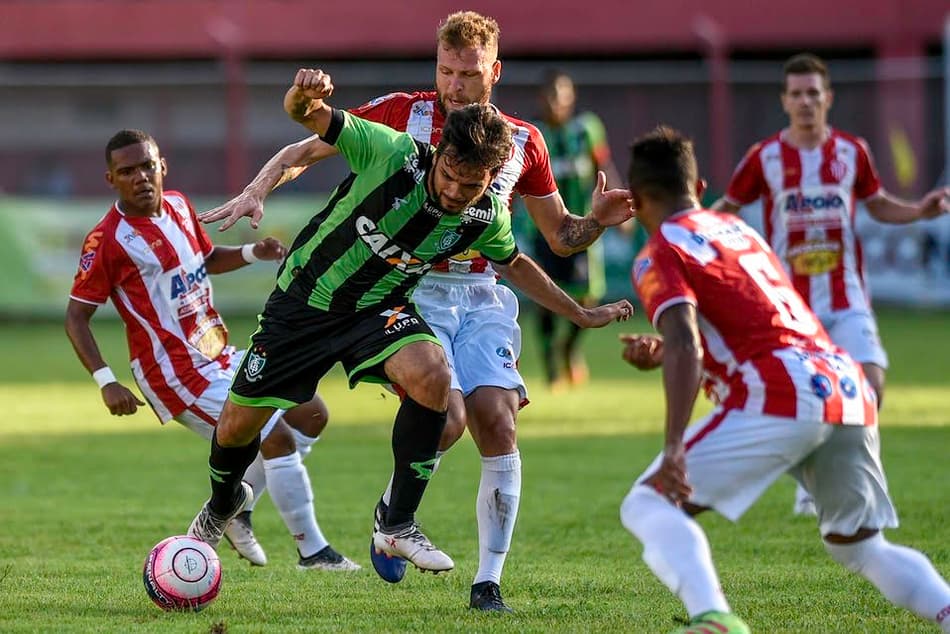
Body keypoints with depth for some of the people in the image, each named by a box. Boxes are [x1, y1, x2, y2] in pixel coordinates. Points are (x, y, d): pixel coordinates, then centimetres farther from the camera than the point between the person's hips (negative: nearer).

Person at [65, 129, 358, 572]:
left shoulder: (178, 206, 7)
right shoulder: (107, 240, -16)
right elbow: (76, 316, -13)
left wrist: (254, 253, 6)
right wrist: (106, 382, -23)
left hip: (219, 356, 9)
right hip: (177, 373, -9)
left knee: (311, 414, 12)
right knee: (278, 438, -15)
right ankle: (312, 551, -3)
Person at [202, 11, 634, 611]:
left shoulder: (522, 141, 9)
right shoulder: (402, 113, 0)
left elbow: (560, 235, 17)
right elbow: (307, 147, 3)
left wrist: (597, 221, -4)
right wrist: (258, 190, -14)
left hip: (483, 296, 3)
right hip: (414, 291, -3)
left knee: (498, 422, -14)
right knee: (447, 415, -22)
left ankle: (489, 580, -4)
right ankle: (394, 509, 9)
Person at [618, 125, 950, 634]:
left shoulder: (659, 256, 4)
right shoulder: (736, 228, 27)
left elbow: (686, 348, -13)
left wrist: (673, 448, -21)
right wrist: (661, 354, 34)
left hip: (781, 400, -7)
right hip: (850, 390, 7)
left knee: (648, 506, -4)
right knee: (858, 546, 24)